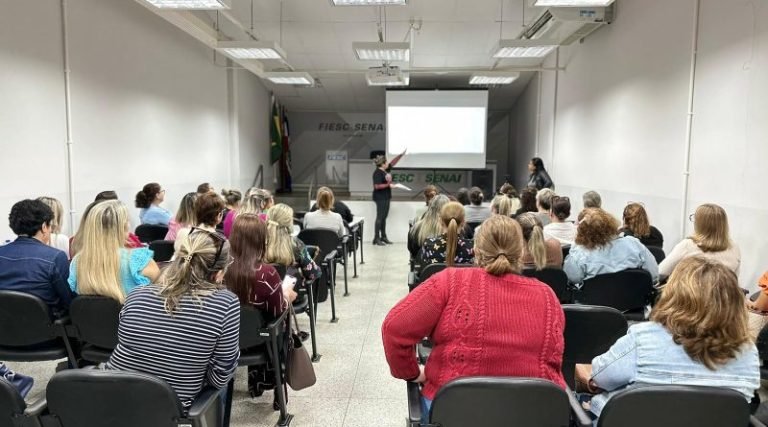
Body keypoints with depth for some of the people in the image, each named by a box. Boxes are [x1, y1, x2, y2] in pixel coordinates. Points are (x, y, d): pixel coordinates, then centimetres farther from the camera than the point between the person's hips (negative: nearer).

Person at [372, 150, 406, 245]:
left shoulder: (385, 170, 9)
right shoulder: (377, 173, -16)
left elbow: (393, 162, 20)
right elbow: (377, 186, -23)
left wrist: (401, 155, 17)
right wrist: (388, 185, -19)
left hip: (386, 197, 9)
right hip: (380, 198, -9)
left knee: (384, 218, 12)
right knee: (380, 218, -6)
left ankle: (383, 237, 19)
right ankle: (376, 238, -2)